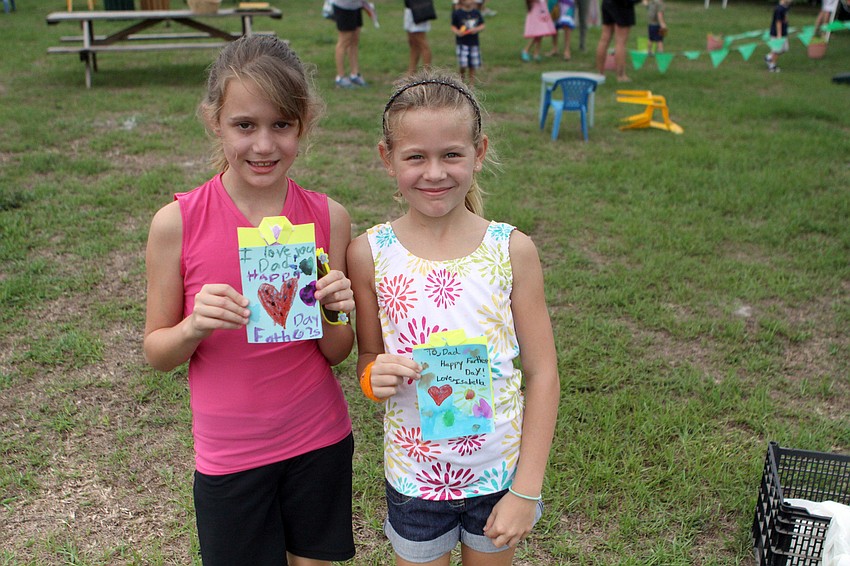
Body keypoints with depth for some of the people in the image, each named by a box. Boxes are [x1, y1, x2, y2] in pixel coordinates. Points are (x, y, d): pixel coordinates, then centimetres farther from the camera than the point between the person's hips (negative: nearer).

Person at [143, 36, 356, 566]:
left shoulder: (329, 217, -10)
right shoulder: (177, 222, -14)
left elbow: (337, 353, -1)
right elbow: (157, 352, -4)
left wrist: (333, 313, -22)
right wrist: (194, 326, -25)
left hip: (320, 441, 2)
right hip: (228, 455, -1)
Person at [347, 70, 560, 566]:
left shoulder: (512, 250, -12)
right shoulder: (370, 253, -10)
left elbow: (542, 374, -7)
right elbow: (367, 358, 3)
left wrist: (526, 490, -8)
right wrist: (375, 376, -21)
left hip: (498, 471, 0)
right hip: (413, 476, 0)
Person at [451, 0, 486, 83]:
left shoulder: (477, 12, 5)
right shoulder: (457, 13, -5)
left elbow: (482, 26, 9)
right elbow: (453, 27, 0)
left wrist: (476, 29, -12)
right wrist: (457, 32, -21)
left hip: (474, 43, 4)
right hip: (461, 43, -3)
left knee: (473, 65, 8)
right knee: (463, 64, -17)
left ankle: (471, 83, 22)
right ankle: (462, 75, 16)